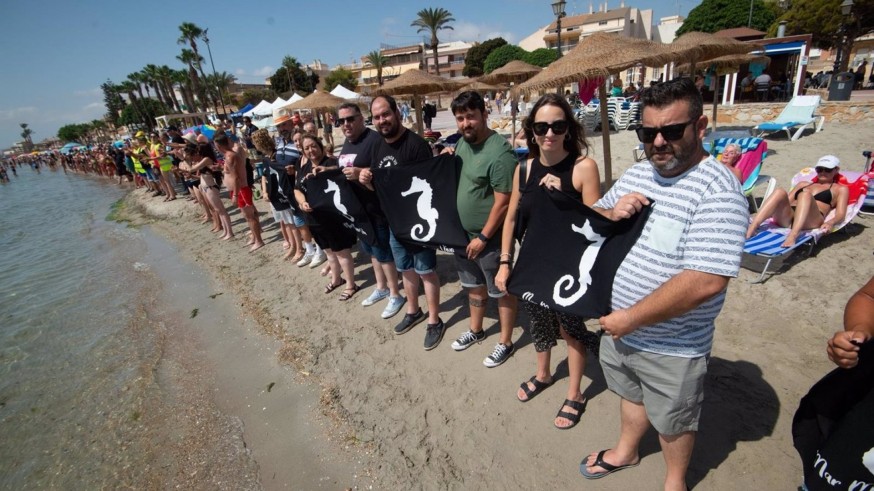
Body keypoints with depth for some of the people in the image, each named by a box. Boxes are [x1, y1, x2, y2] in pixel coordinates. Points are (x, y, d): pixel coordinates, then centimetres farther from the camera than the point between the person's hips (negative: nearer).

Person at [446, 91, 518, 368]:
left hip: (490, 236, -8)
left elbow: (503, 202, -22)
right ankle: (476, 331, 43)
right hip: (463, 232, 8)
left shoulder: (500, 153, -22)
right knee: (474, 285, 23)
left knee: (501, 290, 10)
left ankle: (505, 343, 28)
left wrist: (483, 237, -18)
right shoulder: (462, 143, 5)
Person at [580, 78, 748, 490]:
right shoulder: (636, 173, 0)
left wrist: (630, 318, -24)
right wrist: (610, 214, -13)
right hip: (618, 328, 6)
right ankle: (626, 452, 56)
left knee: (672, 421, 20)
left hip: (672, 347, -6)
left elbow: (705, 282, -32)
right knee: (630, 394, 29)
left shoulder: (717, 191, -24)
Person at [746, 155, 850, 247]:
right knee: (779, 192, -28)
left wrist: (830, 222, -12)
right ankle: (750, 229, -50)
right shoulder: (803, 184, 37)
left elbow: (840, 214, 12)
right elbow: (787, 201, 26)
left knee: (806, 194, -32)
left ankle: (793, 235, -55)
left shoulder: (840, 189, 28)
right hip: (786, 218, 2)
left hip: (810, 221, -2)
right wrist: (767, 212, 6)